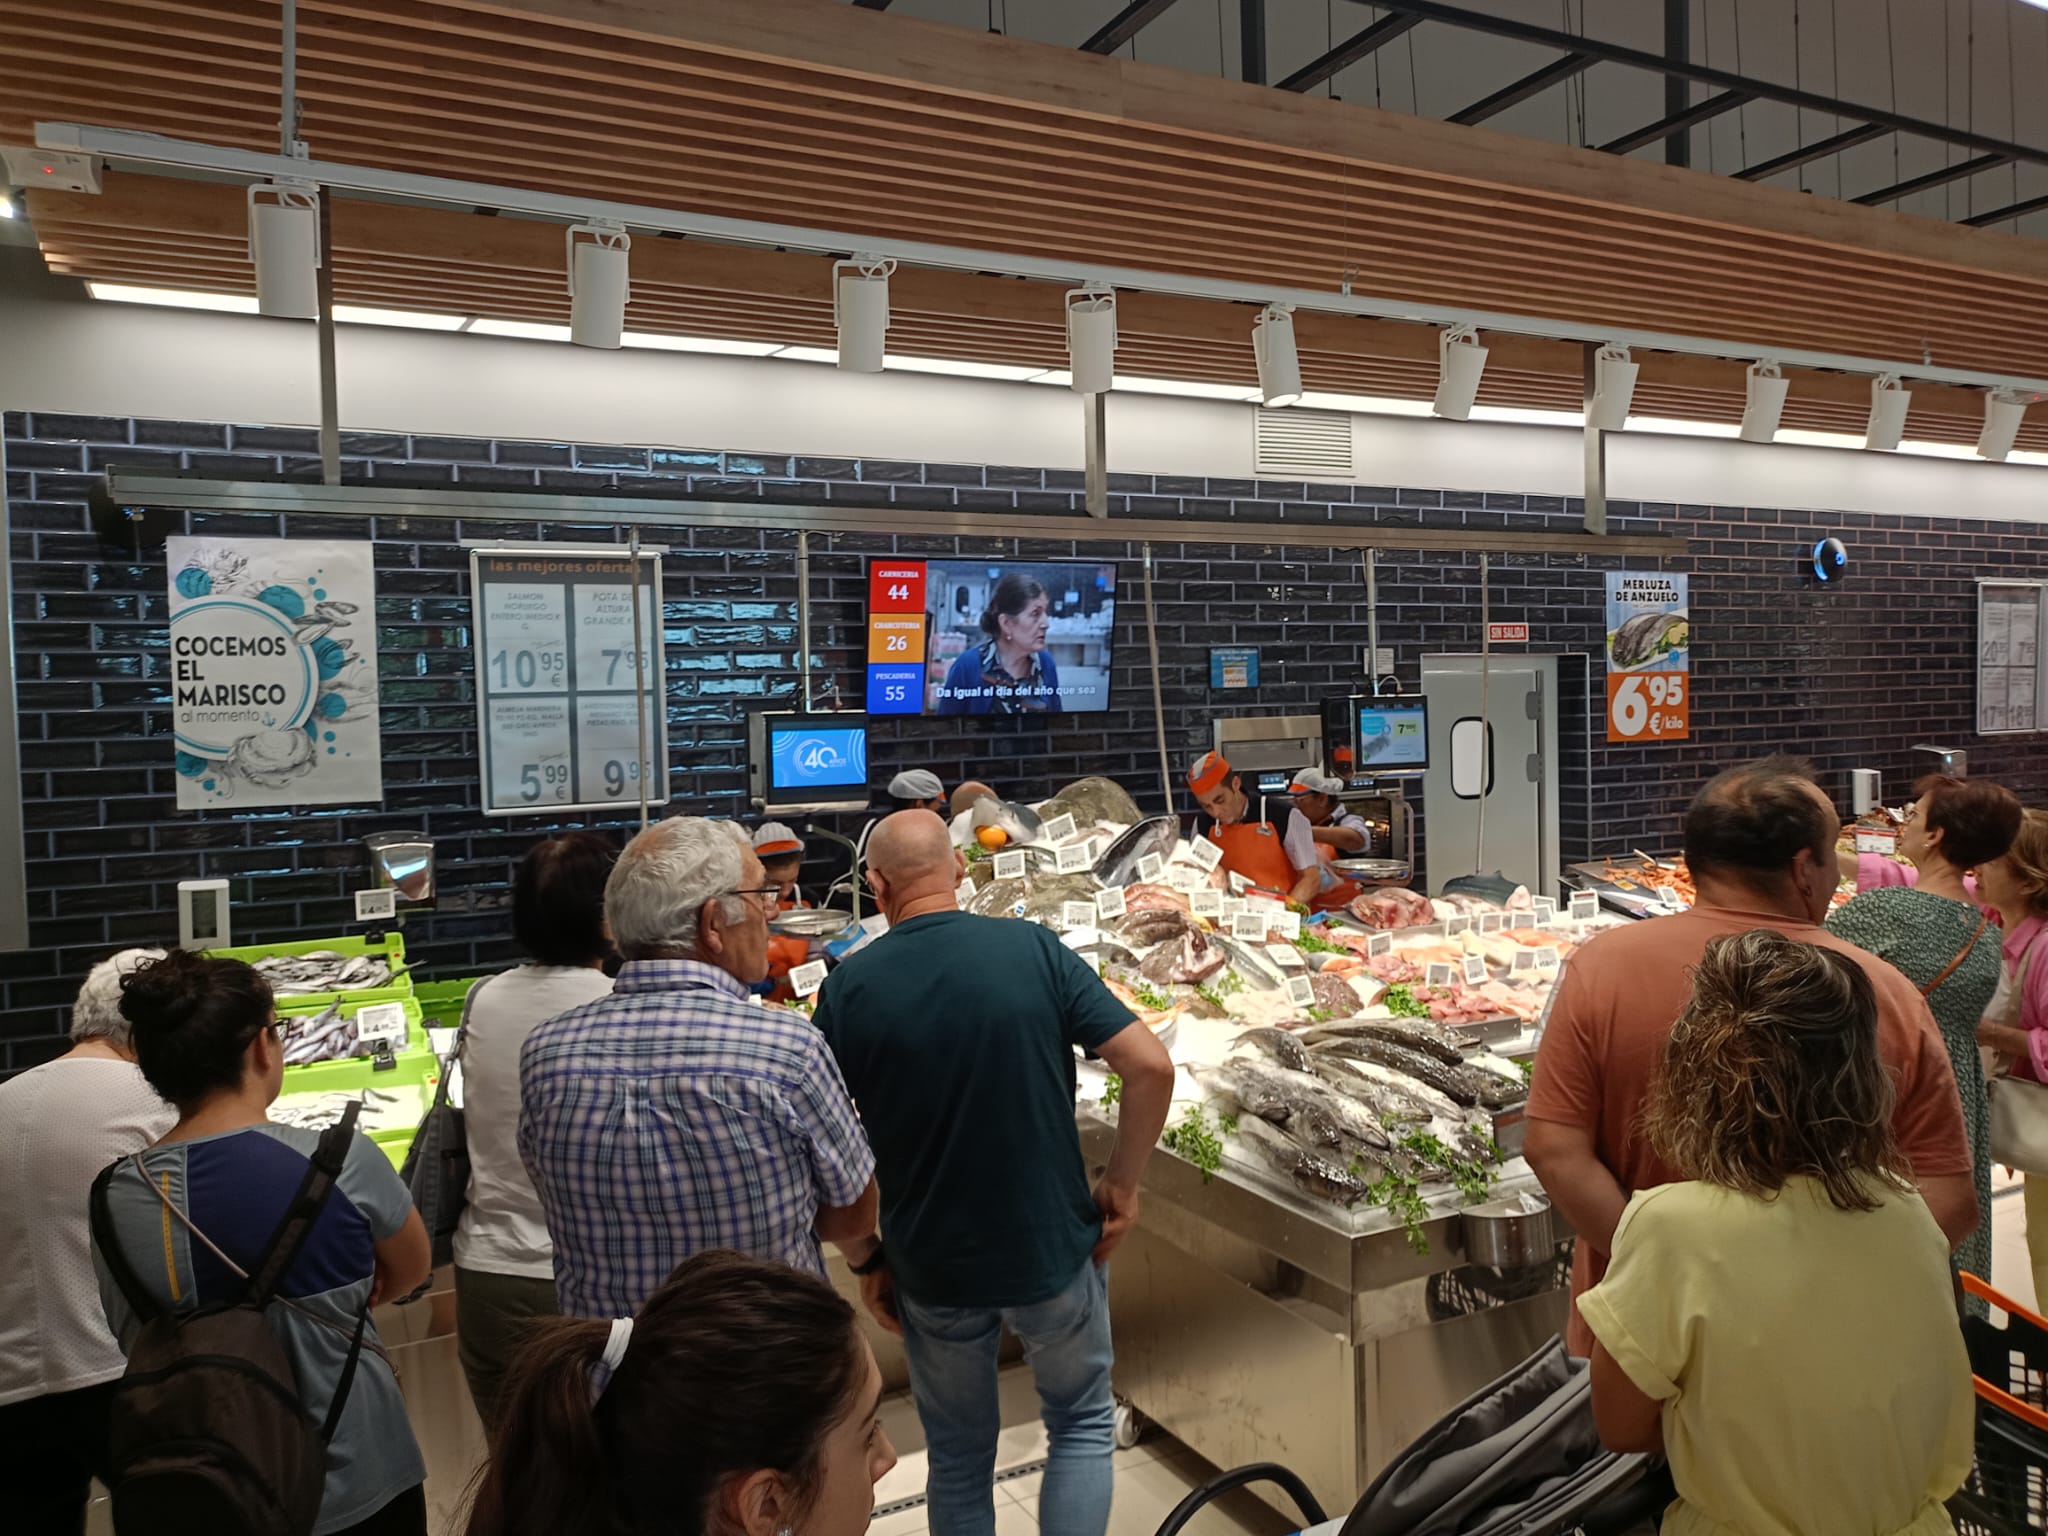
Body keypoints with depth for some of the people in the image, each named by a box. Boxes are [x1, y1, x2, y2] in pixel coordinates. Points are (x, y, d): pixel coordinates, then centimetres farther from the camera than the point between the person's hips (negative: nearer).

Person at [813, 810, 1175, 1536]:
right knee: (1083, 1423, 24)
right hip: (1054, 1249, -1)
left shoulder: (848, 987, -10)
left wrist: (864, 1260, 4)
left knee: (959, 1456, 22)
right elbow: (1152, 1067, -15)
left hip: (931, 1268, 1)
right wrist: (1122, 1185, -2)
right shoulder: (1033, 947, -11)